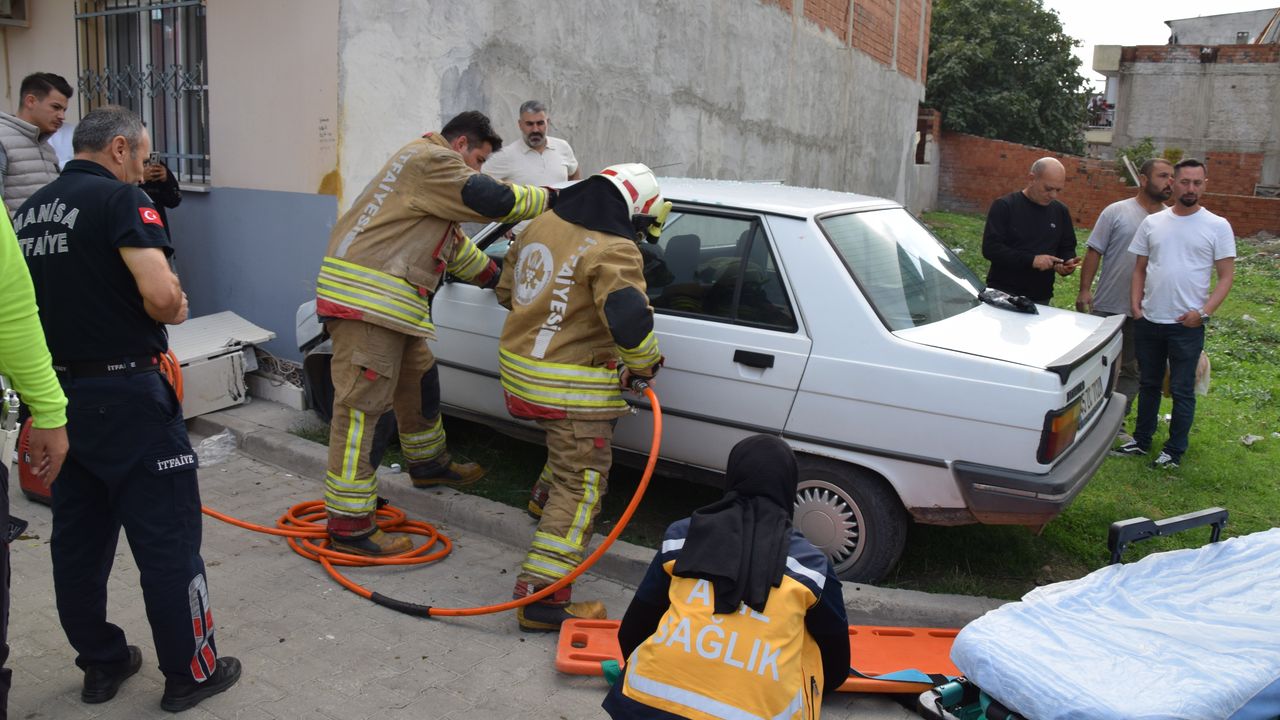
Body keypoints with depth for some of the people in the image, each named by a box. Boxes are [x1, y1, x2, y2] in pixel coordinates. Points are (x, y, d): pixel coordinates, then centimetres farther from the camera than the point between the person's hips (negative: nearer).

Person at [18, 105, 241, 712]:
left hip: (58, 393, 8)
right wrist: (176, 309, -6)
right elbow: (162, 295, -26)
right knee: (167, 537, 2)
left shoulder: (29, 210, 12)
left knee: (77, 538, 15)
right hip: (125, 394, -8)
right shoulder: (120, 199, -13)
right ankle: (190, 673, 13)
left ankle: (101, 663, 29)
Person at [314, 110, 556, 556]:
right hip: (365, 297, -11)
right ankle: (349, 527, -8)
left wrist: (495, 276, 36)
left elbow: (451, 241, 32)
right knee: (361, 406, -11)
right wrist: (550, 198, -3)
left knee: (418, 378, 24)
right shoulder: (433, 160, -9)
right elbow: (492, 200, -19)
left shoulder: (427, 163, 25)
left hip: (390, 301, 11)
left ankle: (429, 464, 44)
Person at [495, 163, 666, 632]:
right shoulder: (613, 251, -18)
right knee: (580, 487, -2)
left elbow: (507, 290, 19)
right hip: (571, 389, -8)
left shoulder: (540, 226, 8)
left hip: (519, 368, 9)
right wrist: (644, 364, -9)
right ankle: (542, 598, -5)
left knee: (567, 453, 35)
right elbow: (629, 320, -29)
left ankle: (545, 506, 54)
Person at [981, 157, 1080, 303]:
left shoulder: (1060, 211, 9)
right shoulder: (1004, 206, -6)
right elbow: (990, 248, -15)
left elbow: (1067, 248, 18)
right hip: (1003, 295, -4)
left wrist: (1067, 264, -6)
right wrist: (1031, 260, -21)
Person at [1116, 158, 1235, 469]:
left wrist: (1204, 312, -16)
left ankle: (1174, 451, 15)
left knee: (1182, 391, 4)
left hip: (1188, 325, -3)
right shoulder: (1152, 223, 6)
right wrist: (1135, 305, -1)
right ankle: (1142, 440, 29)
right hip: (1148, 321, 3)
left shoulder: (1217, 226, -3)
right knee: (1148, 385, 16)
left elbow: (1226, 276, -3)